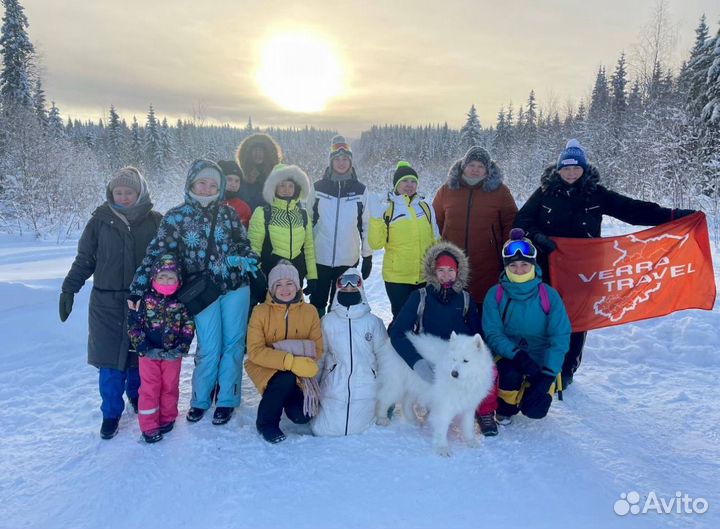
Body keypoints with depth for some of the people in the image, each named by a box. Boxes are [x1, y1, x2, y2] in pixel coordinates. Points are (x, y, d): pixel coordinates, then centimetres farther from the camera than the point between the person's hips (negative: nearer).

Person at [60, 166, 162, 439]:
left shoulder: (154, 221, 0)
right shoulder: (100, 220, 0)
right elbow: (84, 259, 6)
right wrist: (69, 289, 2)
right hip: (107, 303, 0)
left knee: (139, 356, 8)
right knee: (110, 359, 3)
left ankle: (138, 397, 34)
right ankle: (111, 413, 19)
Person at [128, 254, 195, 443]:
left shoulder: (181, 303, -3)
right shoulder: (145, 300, -7)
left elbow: (188, 326, 0)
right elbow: (133, 324, -7)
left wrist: (182, 347, -11)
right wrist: (143, 347, -13)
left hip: (172, 354, 1)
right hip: (149, 353, -1)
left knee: (170, 387, 13)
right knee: (149, 389, 6)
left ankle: (167, 418, 32)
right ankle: (149, 426, 16)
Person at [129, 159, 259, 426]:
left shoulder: (228, 212, 2)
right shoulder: (176, 216, -3)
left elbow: (243, 244, 13)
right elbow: (156, 253, -6)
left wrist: (247, 260, -4)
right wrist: (137, 289, -10)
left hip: (236, 287, 2)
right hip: (203, 292, -2)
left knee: (233, 344, 7)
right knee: (209, 349, 0)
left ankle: (227, 399, 24)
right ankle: (200, 399, 24)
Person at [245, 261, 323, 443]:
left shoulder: (310, 311, -4)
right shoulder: (261, 312, -11)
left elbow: (317, 349, -3)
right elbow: (255, 351, -18)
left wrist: (303, 364, -25)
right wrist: (290, 361, -30)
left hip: (298, 373, 2)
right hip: (265, 367, -2)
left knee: (302, 416, -18)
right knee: (287, 380, -35)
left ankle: (286, 398, 20)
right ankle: (266, 423, -5)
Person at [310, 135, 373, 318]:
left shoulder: (360, 190, 2)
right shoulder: (318, 188, 1)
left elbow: (365, 225, 5)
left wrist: (368, 256, 5)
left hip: (349, 260, 0)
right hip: (320, 258, 0)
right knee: (317, 303, 8)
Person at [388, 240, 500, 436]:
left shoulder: (466, 299, 6)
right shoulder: (420, 297, -3)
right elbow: (397, 332, -11)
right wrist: (417, 362, -26)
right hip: (429, 360, -1)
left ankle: (485, 413, 1)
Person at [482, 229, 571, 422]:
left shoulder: (549, 295, -11)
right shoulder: (495, 295, -10)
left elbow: (560, 338, -13)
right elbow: (493, 334, -13)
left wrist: (547, 375, -22)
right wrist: (517, 354, -32)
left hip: (541, 361, 0)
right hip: (508, 357, 0)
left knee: (536, 410, -17)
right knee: (511, 372, -33)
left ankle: (530, 389, 21)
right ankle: (505, 408, 1)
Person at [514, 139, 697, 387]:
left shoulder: (596, 194, 3)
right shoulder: (545, 192, 3)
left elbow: (633, 209, 1)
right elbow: (521, 220, 1)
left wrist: (673, 215, -7)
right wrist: (538, 237, -18)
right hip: (548, 270, -1)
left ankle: (566, 371, 24)